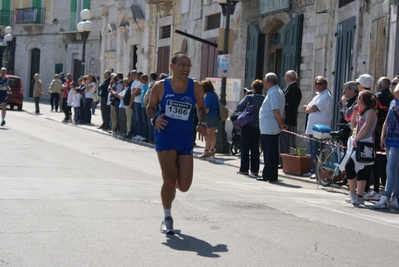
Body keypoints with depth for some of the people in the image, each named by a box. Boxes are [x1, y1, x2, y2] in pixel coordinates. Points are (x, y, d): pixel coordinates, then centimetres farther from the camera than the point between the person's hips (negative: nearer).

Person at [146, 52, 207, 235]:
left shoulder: (196, 88, -1)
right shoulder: (160, 86, -5)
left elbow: (201, 108, 13)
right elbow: (150, 106, 7)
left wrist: (202, 123, -5)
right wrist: (154, 119, -13)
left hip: (186, 140, 2)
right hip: (165, 138, -2)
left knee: (184, 186, 0)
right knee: (170, 180, -9)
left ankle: (172, 186, 39)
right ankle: (167, 218, 13)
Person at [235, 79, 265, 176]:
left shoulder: (249, 97, -12)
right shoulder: (264, 99, -1)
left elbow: (239, 108, -11)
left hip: (247, 125, -4)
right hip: (258, 127, 4)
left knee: (245, 148, 3)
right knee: (255, 148, 10)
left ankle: (244, 169, 2)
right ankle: (254, 170, 10)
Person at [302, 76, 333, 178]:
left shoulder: (326, 96, -10)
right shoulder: (318, 95, 21)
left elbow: (313, 108, -18)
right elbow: (306, 107, 20)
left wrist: (307, 108, 3)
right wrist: (309, 108, -2)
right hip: (312, 128, 10)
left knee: (316, 152, -9)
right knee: (312, 151, 13)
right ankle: (313, 170, 20)